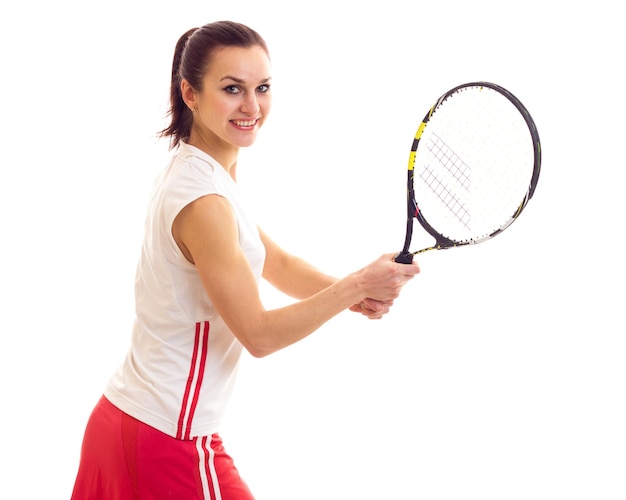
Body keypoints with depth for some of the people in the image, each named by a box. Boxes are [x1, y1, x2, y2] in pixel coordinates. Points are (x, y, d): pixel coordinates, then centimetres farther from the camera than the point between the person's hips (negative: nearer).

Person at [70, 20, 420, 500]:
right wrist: (357, 286, -17)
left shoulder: (195, 171, 7)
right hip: (171, 441, -9)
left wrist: (353, 293, -7)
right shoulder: (203, 199, -23)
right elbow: (259, 334, -20)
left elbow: (277, 264, 10)